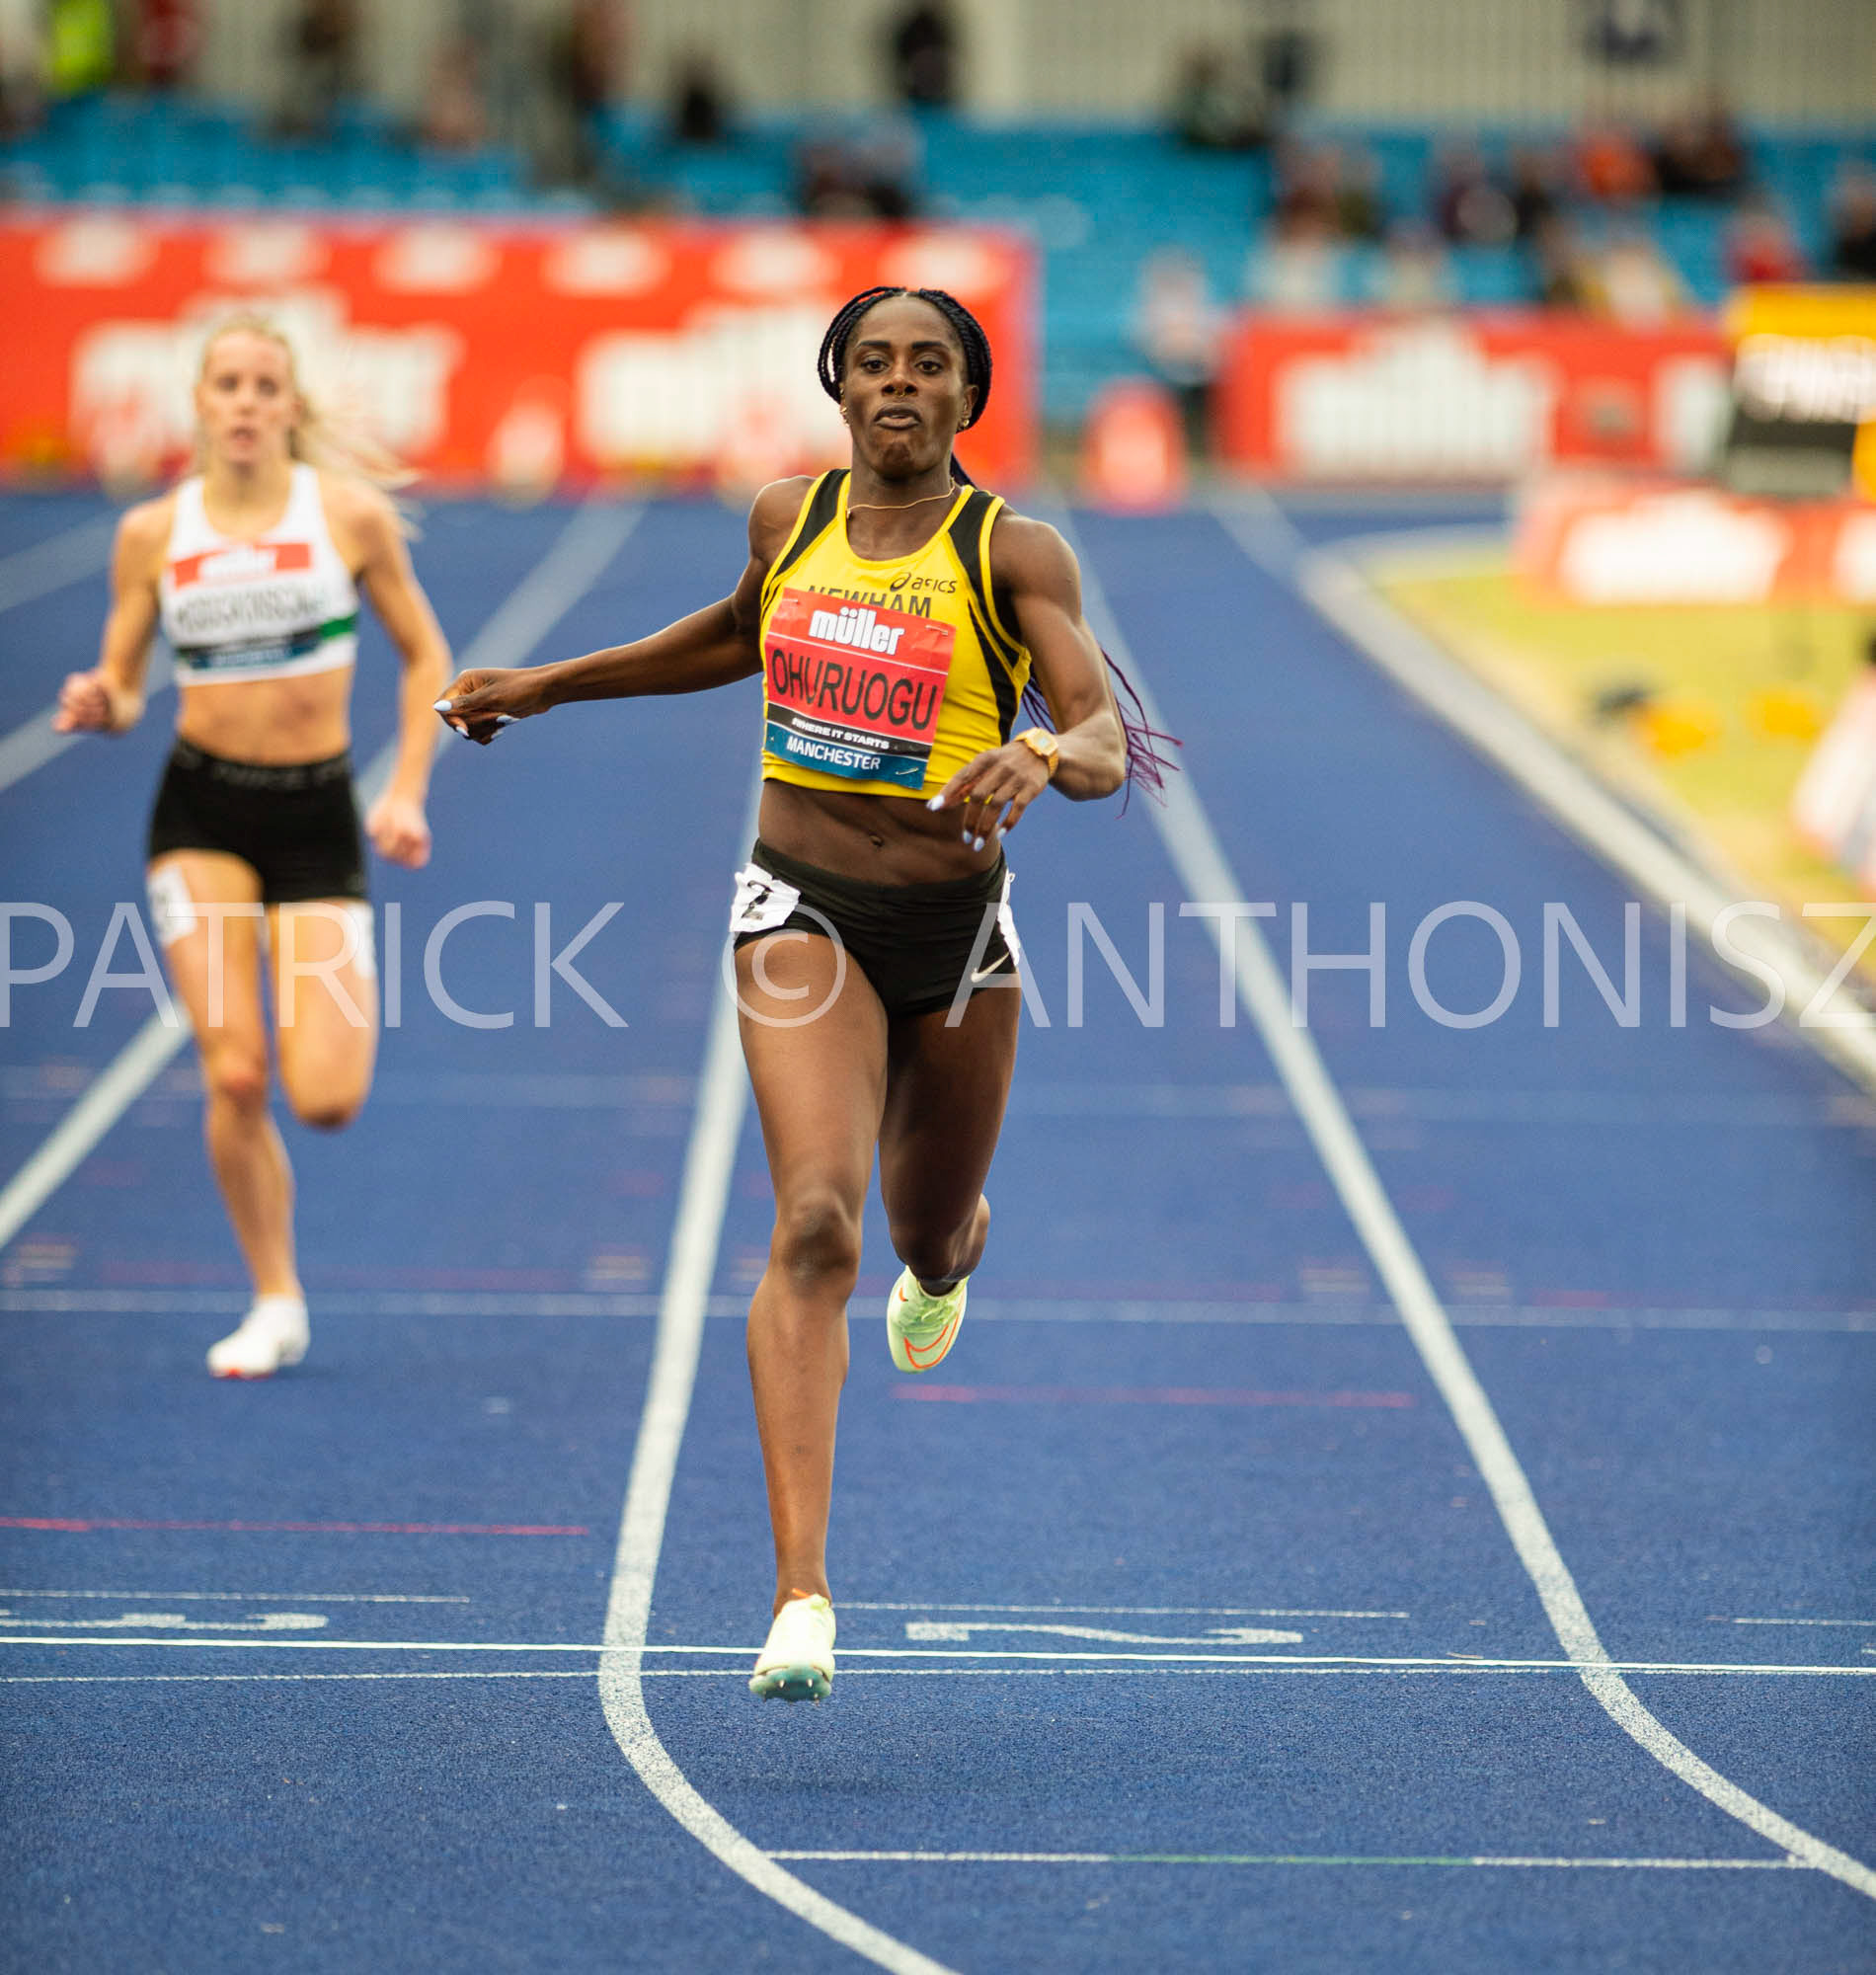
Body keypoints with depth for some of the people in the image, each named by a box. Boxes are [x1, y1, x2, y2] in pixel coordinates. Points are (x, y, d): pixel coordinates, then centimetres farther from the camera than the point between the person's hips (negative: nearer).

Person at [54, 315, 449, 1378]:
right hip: (203, 812, 1)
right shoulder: (153, 533, 0)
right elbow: (122, 695, 7)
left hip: (318, 813, -1)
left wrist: (408, 792, -3)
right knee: (235, 1073, -11)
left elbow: (426, 657, 6)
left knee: (326, 1098, -12)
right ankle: (276, 1303, 8)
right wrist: (99, 706, -17)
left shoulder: (348, 514, -3)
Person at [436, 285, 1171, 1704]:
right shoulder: (789, 521, 2)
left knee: (933, 1238, 19)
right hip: (805, 911, 0)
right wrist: (553, 685, 27)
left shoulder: (1013, 552, -9)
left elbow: (1104, 741, -20)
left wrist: (1041, 759, -43)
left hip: (955, 921, 0)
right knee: (815, 1225, -21)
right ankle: (802, 1595, -28)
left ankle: (941, 1261, 63)